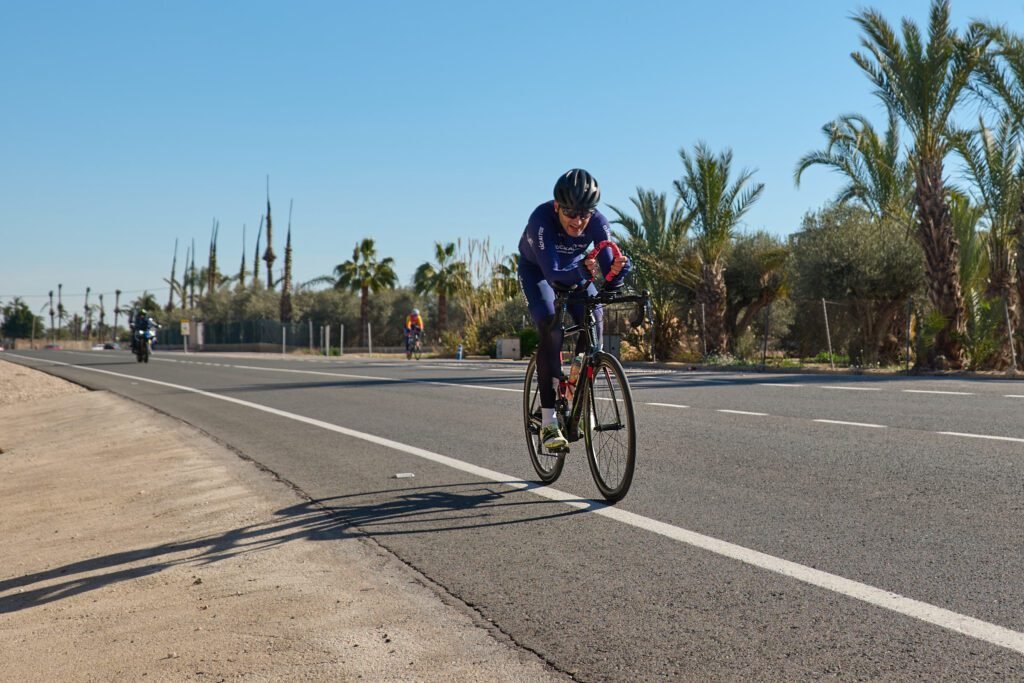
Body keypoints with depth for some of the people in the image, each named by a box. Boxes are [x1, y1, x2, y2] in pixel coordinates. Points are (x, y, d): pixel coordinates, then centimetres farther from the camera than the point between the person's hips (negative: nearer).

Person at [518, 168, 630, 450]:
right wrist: (582, 271, -62)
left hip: (574, 268, 4)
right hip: (537, 269, -4)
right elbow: (553, 272, -45)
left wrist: (617, 269, -56)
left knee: (594, 321, -19)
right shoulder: (541, 219, -38)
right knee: (551, 329, -25)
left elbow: (608, 272, -34)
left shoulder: (597, 222, -29)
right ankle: (548, 421, -23)